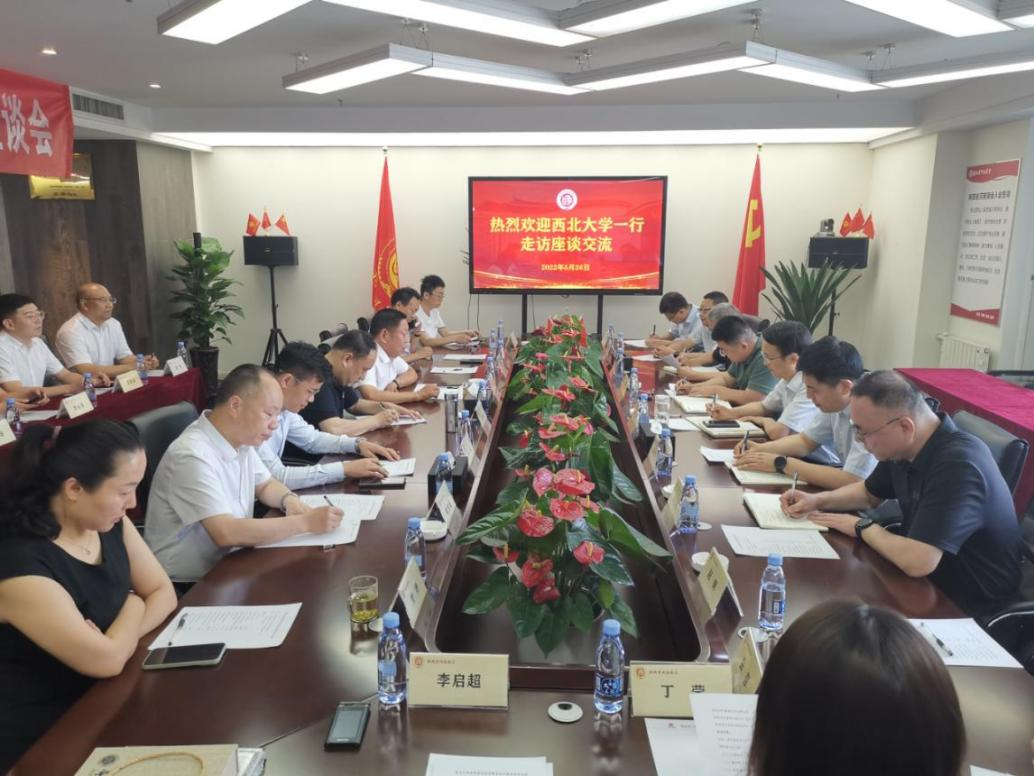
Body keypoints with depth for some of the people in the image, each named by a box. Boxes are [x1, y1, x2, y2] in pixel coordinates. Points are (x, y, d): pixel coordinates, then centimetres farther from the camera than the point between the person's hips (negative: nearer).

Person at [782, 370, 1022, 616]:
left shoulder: (958, 466, -32)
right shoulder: (903, 448, -3)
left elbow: (917, 562, -39)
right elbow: (869, 492, 17)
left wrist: (862, 527, -20)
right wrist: (818, 500, -2)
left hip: (971, 602, -7)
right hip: (929, 578, 7)